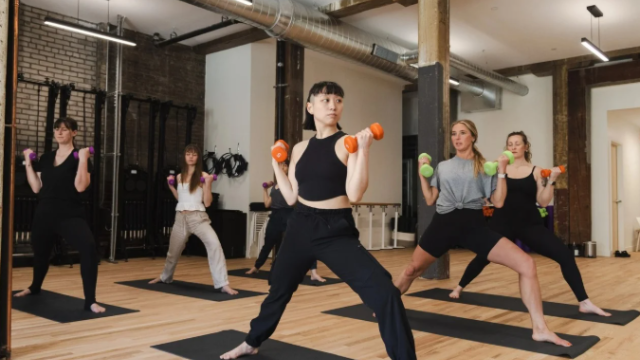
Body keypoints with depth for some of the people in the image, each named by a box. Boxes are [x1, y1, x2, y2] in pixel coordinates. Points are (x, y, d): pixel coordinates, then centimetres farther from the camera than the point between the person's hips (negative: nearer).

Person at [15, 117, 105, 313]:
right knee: (40, 252, 22)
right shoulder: (46, 158, 11)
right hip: (44, 214, 5)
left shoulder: (79, 157, -4)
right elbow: (36, 187, 8)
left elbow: (80, 186, -17)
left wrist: (83, 159, -21)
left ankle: (90, 301, -21)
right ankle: (35, 287, 54)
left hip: (70, 214, -5)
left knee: (89, 248, -28)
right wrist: (28, 163, 7)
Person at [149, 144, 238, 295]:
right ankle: (165, 277, 49)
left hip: (198, 217, -5)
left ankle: (223, 284, -23)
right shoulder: (180, 176, 10)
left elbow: (207, 202, -8)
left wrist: (208, 184, -18)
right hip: (181, 218, 5)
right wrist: (171, 187, 9)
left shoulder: (203, 176, -5)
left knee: (214, 244, -26)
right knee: (173, 250, 20)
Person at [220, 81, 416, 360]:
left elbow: (354, 194, -18)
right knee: (279, 289, 22)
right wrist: (276, 163, 12)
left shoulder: (348, 143, -7)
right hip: (300, 227, 5)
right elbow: (291, 197, 9)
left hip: (336, 231, -4)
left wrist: (363, 150, -23)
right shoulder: (300, 149, 8)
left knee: (384, 292, -22)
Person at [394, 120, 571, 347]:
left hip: (474, 224, -1)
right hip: (444, 223, 2)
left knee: (526, 264, -17)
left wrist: (502, 171, -6)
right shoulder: (443, 167, 13)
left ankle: (540, 329, -8)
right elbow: (430, 200, 12)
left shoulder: (484, 167, 8)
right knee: (412, 270, 10)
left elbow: (498, 202, 0)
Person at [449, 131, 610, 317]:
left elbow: (543, 202, -3)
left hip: (529, 224, 0)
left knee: (565, 255, -11)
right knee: (482, 257, 10)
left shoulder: (536, 171, 1)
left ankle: (585, 303, 1)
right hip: (503, 223, 0)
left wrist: (551, 181, -13)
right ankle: (459, 287, 36)